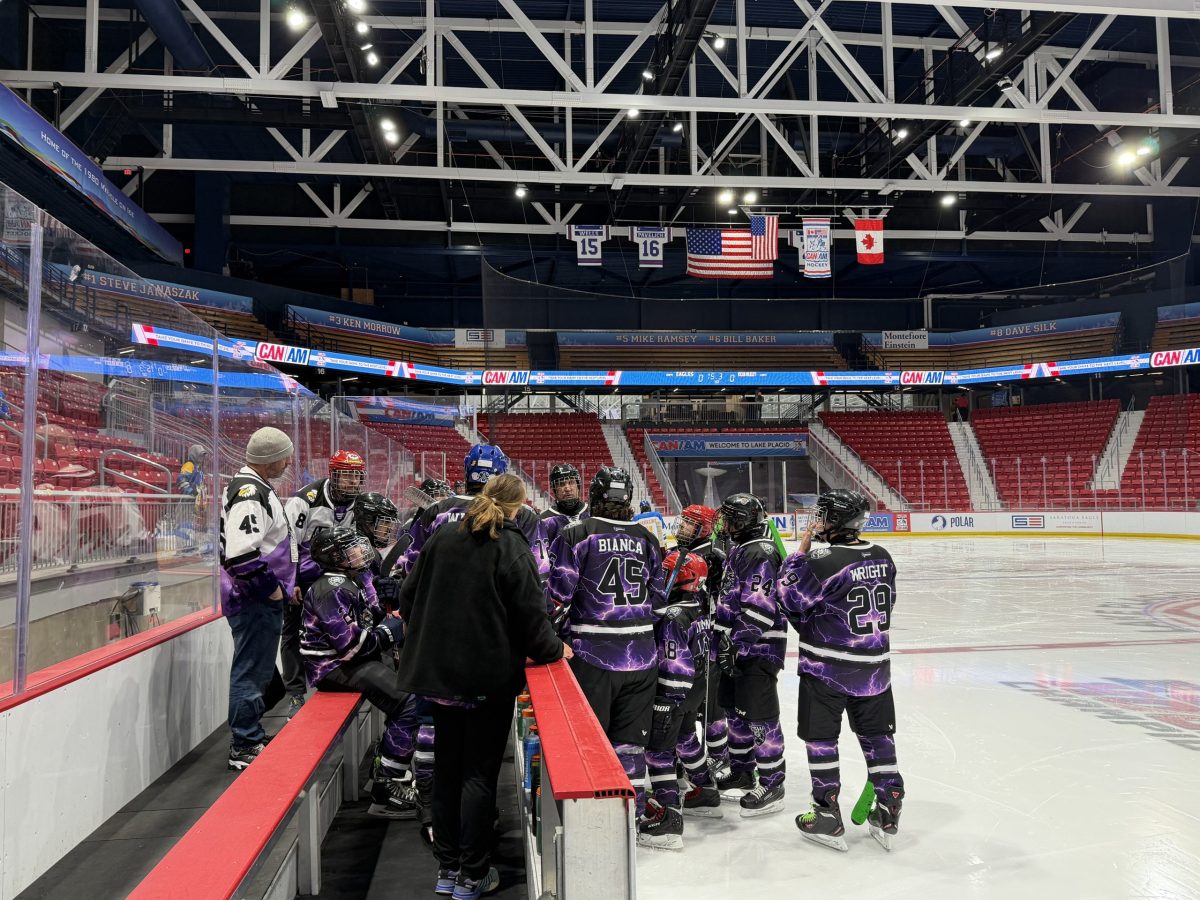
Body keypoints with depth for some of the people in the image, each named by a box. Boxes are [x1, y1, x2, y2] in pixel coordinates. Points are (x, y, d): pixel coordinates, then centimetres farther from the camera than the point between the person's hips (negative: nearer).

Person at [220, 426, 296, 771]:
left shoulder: (256, 488, 13)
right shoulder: (250, 494, -21)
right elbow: (241, 554, -30)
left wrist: (283, 583, 18)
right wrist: (271, 589, -19)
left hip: (262, 598, 11)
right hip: (254, 600, -11)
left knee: (259, 668, 21)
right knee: (252, 670, -1)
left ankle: (251, 736, 34)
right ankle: (245, 748, 9)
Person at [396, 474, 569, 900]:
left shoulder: (441, 538, 3)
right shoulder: (512, 548, -13)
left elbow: (408, 596, 9)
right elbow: (531, 616, -12)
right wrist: (555, 649, 6)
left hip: (440, 672, 5)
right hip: (491, 677, -5)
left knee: (446, 769, 15)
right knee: (480, 773, 5)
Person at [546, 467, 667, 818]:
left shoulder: (575, 535, -7)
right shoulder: (647, 539, 8)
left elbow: (557, 595, -7)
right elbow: (659, 599, 13)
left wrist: (549, 634, 10)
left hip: (592, 654, -4)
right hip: (641, 654, 4)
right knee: (630, 736, 14)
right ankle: (632, 806, 22)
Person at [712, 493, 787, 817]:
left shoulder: (761, 553, -19)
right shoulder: (740, 550, 14)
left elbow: (759, 610, -25)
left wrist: (735, 644, -22)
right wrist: (724, 639, 20)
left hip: (759, 648, -11)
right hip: (737, 646, 11)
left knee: (760, 716, -3)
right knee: (735, 710, 18)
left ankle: (772, 785, 9)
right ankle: (742, 774, 32)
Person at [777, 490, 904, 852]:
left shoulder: (823, 561, -21)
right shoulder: (881, 557, 1)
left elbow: (789, 596, -11)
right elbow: (885, 605, 12)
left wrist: (801, 552, -5)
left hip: (826, 667, -6)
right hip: (874, 666, 6)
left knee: (820, 738, 8)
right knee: (877, 735, 17)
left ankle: (828, 816, 15)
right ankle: (888, 812, 23)